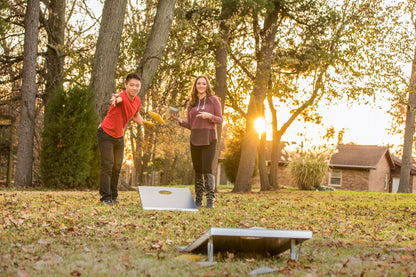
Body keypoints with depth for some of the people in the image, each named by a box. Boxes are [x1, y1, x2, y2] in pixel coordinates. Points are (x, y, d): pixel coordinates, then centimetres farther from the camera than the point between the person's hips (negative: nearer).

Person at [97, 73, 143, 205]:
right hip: (106, 134, -7)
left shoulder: (137, 100, -3)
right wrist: (116, 99, -77)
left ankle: (114, 196, 21)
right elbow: (118, 99, -56)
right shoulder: (121, 97, -27)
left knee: (117, 167, 11)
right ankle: (106, 197, -3)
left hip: (119, 136, 7)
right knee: (107, 165, -10)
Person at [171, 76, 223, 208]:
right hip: (195, 140, 4)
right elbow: (190, 125, 15)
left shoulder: (213, 100, 4)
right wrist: (179, 120, -2)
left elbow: (220, 120, 2)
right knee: (197, 170, 5)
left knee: (207, 169, -11)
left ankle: (210, 200, -8)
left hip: (209, 139, -4)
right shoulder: (191, 104, 14)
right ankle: (198, 200, 9)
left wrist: (209, 116, -16)